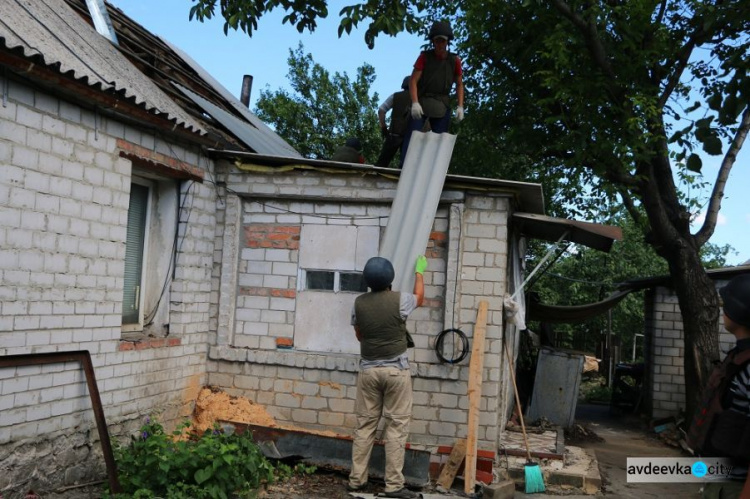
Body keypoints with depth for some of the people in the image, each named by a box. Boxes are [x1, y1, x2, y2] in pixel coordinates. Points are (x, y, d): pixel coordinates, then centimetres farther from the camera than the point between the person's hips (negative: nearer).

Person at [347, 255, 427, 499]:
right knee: (396, 426, 1)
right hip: (396, 370, -3)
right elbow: (419, 297, 15)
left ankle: (356, 479, 16)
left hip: (368, 370, 3)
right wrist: (419, 271, 30)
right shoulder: (400, 299, -9)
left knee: (365, 425, 10)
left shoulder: (359, 303, -1)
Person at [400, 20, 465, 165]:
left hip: (442, 105, 3)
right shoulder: (424, 57, -5)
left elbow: (459, 84, 9)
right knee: (412, 135, -13)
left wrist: (460, 107, -2)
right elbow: (413, 81, -8)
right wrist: (415, 103, -21)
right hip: (422, 101, -2)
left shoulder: (454, 60, 1)